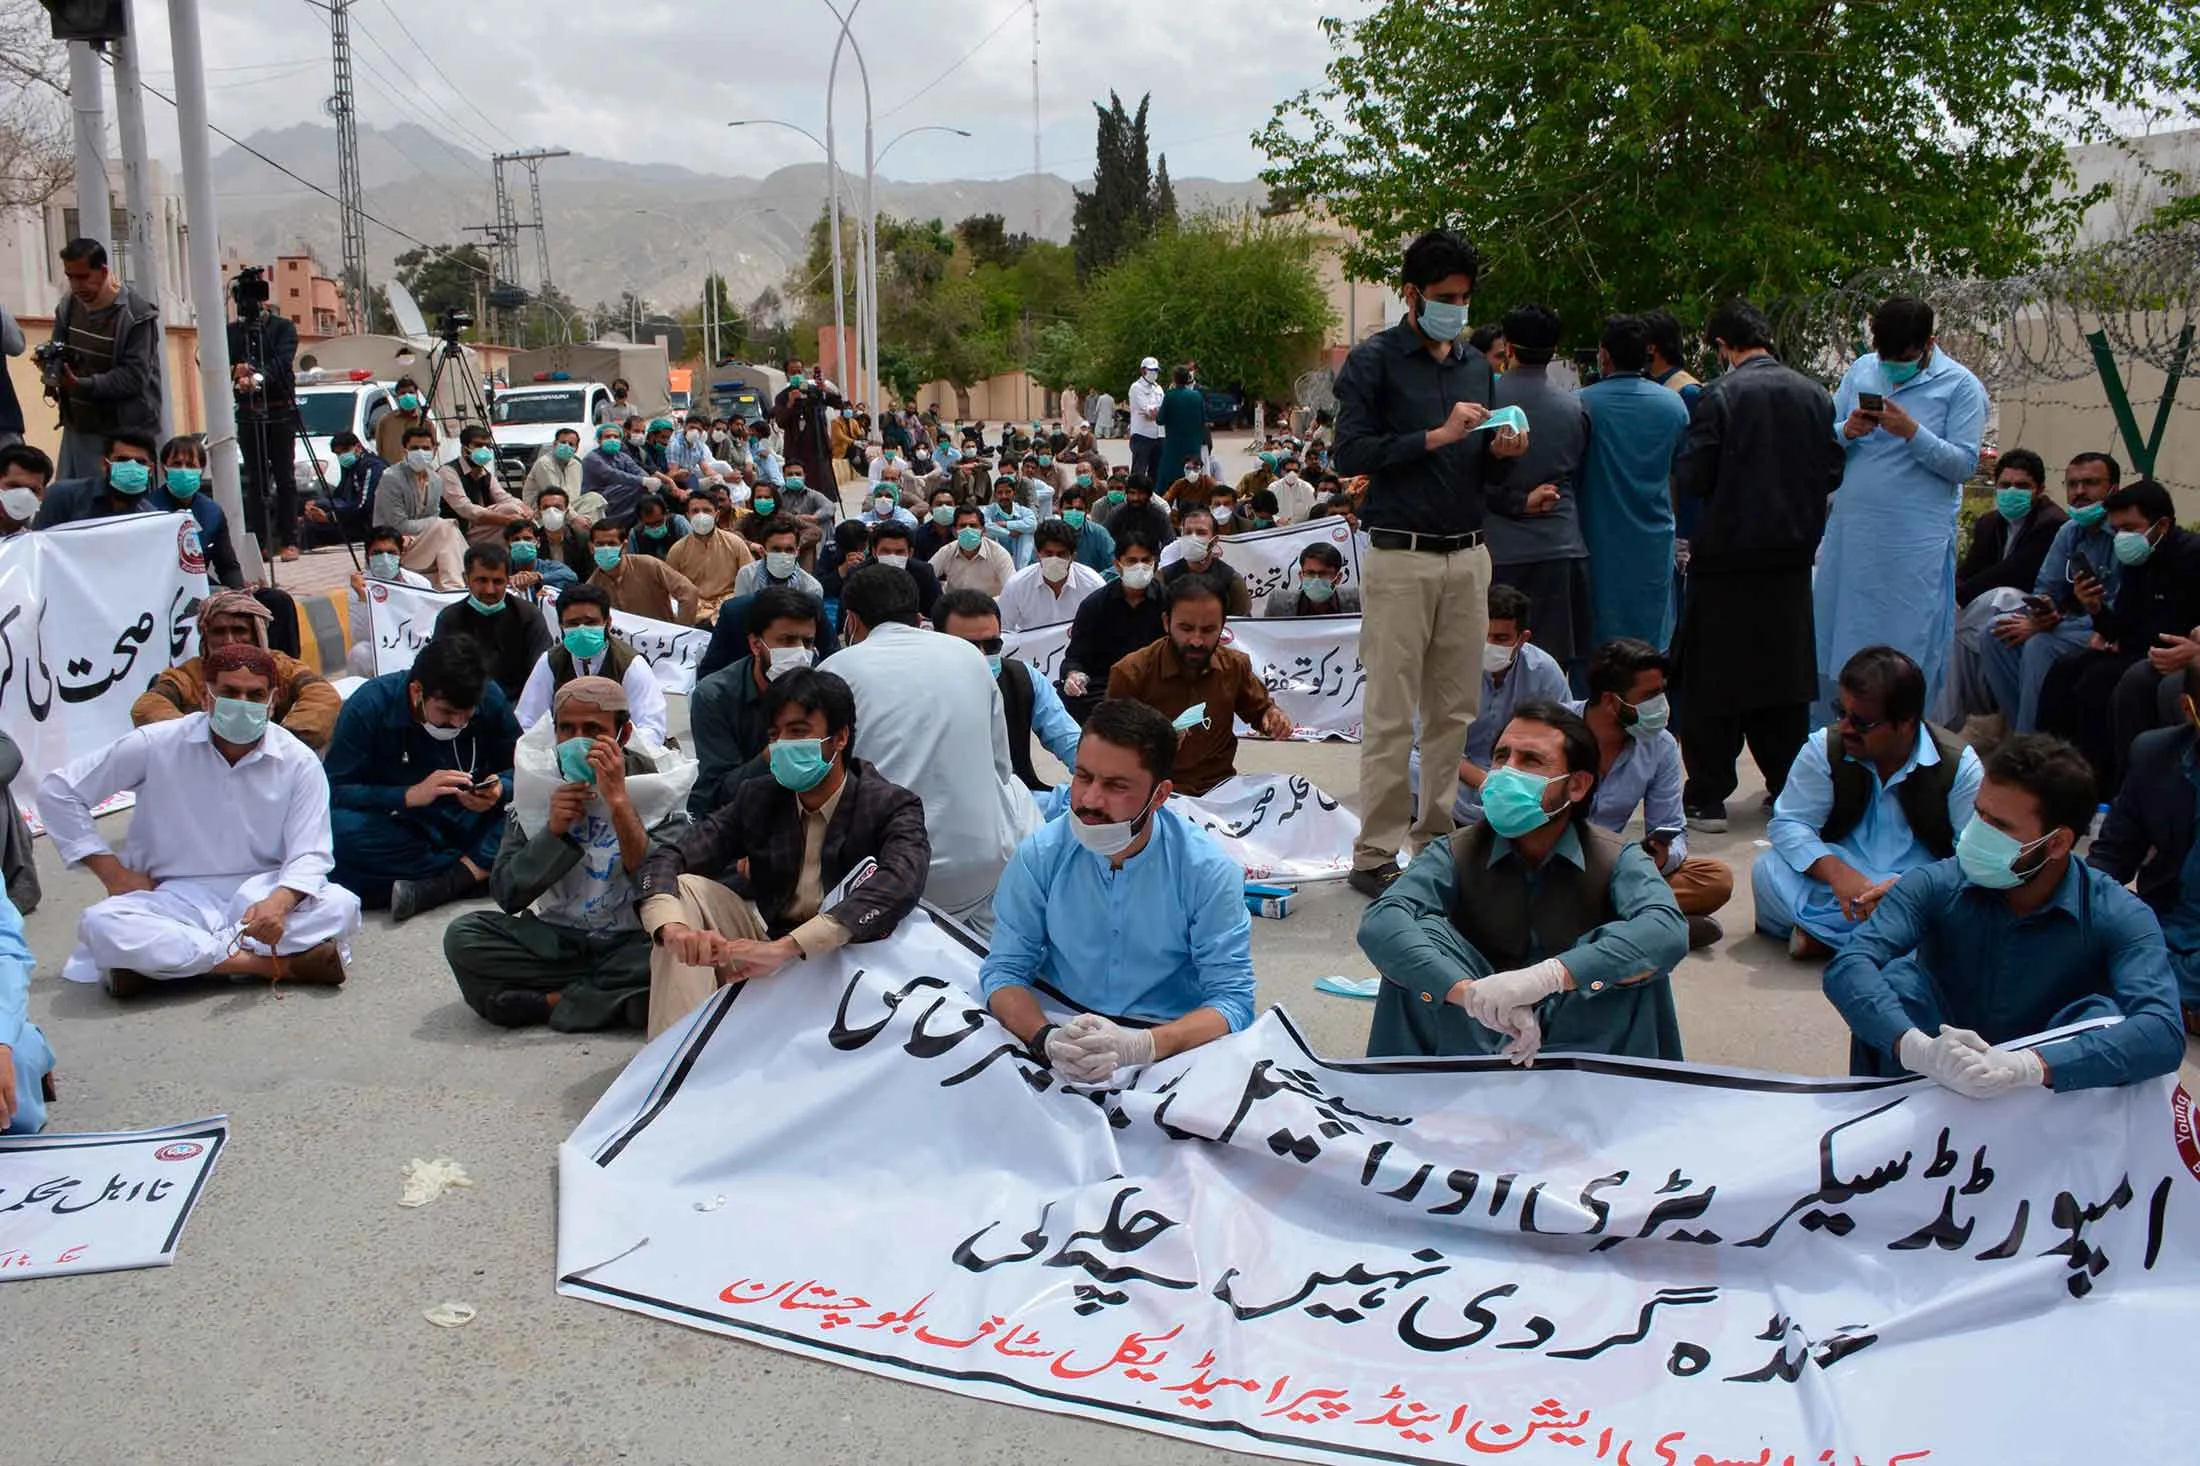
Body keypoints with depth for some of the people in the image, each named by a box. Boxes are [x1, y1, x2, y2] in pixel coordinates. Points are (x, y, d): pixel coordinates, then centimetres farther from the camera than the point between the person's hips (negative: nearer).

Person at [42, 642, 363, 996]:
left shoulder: (298, 762, -3)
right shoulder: (157, 746, -4)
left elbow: (308, 857, -8)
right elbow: (57, 791, 5)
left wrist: (279, 902, -31)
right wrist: (112, 872, -2)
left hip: (260, 896, 0)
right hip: (177, 900, 0)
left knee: (340, 906, -29)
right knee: (102, 925, -33)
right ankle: (281, 963, -29)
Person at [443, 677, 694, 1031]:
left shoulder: (658, 785, -8)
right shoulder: (537, 782, -1)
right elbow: (507, 896, -3)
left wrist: (618, 801, -27)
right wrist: (553, 830, -18)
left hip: (631, 943, -3)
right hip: (554, 940, 3)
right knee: (462, 936, -21)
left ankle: (549, 1000, -18)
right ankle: (619, 995, -19)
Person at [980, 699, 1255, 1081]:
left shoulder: (1209, 871, -10)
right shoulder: (1039, 856, -5)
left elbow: (1232, 999, -11)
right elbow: (1004, 970, -2)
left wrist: (1140, 1046, -30)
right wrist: (1046, 1038, -25)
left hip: (1172, 1046, -1)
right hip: (1060, 1030, 1)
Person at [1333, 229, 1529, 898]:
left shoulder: (1477, 366, 17)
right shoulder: (1374, 360, -2)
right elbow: (1350, 452, -11)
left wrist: (1500, 453, -2)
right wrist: (1437, 436, -14)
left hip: (1468, 554, 6)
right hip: (1400, 557, -6)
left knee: (1454, 709, 6)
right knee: (1391, 715, -5)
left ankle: (1437, 835, 15)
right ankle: (1375, 855, 0)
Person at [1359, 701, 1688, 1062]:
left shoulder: (1617, 861, -6)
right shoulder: (1455, 856, -5)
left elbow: (1667, 931, -30)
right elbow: (1380, 924, -25)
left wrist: (1548, 975, -46)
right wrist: (1469, 992, -45)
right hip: (1472, 1039, 1)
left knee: (1639, 956, -26)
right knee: (1418, 936, -22)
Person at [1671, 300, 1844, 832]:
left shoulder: (1719, 396, -13)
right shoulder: (1815, 395, 2)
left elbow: (1691, 480, -13)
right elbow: (1832, 472, 5)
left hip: (1728, 553, -5)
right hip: (1791, 554, 5)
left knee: (1711, 678, 3)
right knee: (1785, 675, 16)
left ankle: (1707, 799, 2)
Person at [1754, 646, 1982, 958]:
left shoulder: (1958, 765, -9)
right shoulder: (1824, 749, -5)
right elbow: (1788, 824, -9)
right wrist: (1838, 873, -28)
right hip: (1843, 882, 1)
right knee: (1768, 871, -26)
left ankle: (1825, 935, -27)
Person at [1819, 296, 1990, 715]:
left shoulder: (1961, 386, -2)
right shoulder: (1861, 370, 10)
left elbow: (1964, 464, -9)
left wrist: (1912, 432, -19)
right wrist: (1847, 431, -11)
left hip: (1916, 539, -4)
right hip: (1851, 530, 4)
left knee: (1909, 642, -1)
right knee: (1837, 633, 9)